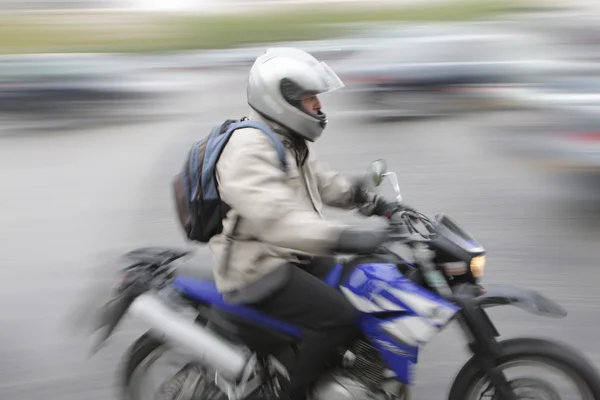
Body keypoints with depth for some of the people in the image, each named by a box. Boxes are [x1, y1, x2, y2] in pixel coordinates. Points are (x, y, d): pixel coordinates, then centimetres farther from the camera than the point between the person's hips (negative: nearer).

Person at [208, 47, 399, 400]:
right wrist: (344, 239, -45)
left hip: (295, 257, 10)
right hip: (259, 267, -10)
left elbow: (322, 182, 24)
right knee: (339, 315, -24)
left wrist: (376, 204, 11)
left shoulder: (290, 142, 12)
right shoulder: (249, 148, -22)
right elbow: (273, 217, -36)